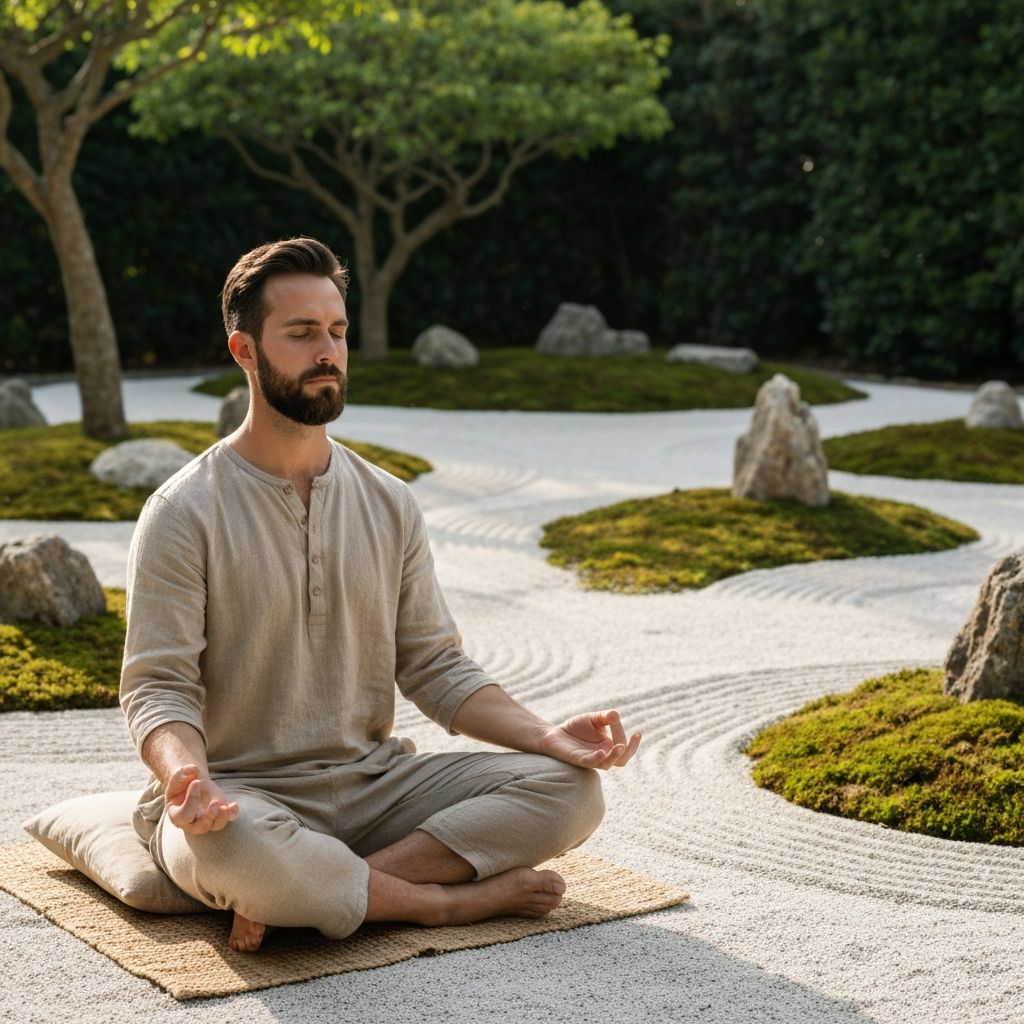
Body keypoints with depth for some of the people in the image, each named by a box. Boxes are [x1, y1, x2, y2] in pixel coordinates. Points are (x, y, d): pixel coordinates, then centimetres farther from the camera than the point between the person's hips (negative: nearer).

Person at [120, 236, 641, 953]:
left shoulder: (389, 504, 8)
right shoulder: (185, 513, -7)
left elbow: (435, 666, 8)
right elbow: (159, 686, -12)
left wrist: (547, 737, -8)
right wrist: (186, 773, -34)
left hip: (375, 783, 5)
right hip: (243, 794, -5)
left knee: (571, 788, -14)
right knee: (231, 846, -41)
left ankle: (326, 888, -22)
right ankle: (453, 898, -16)